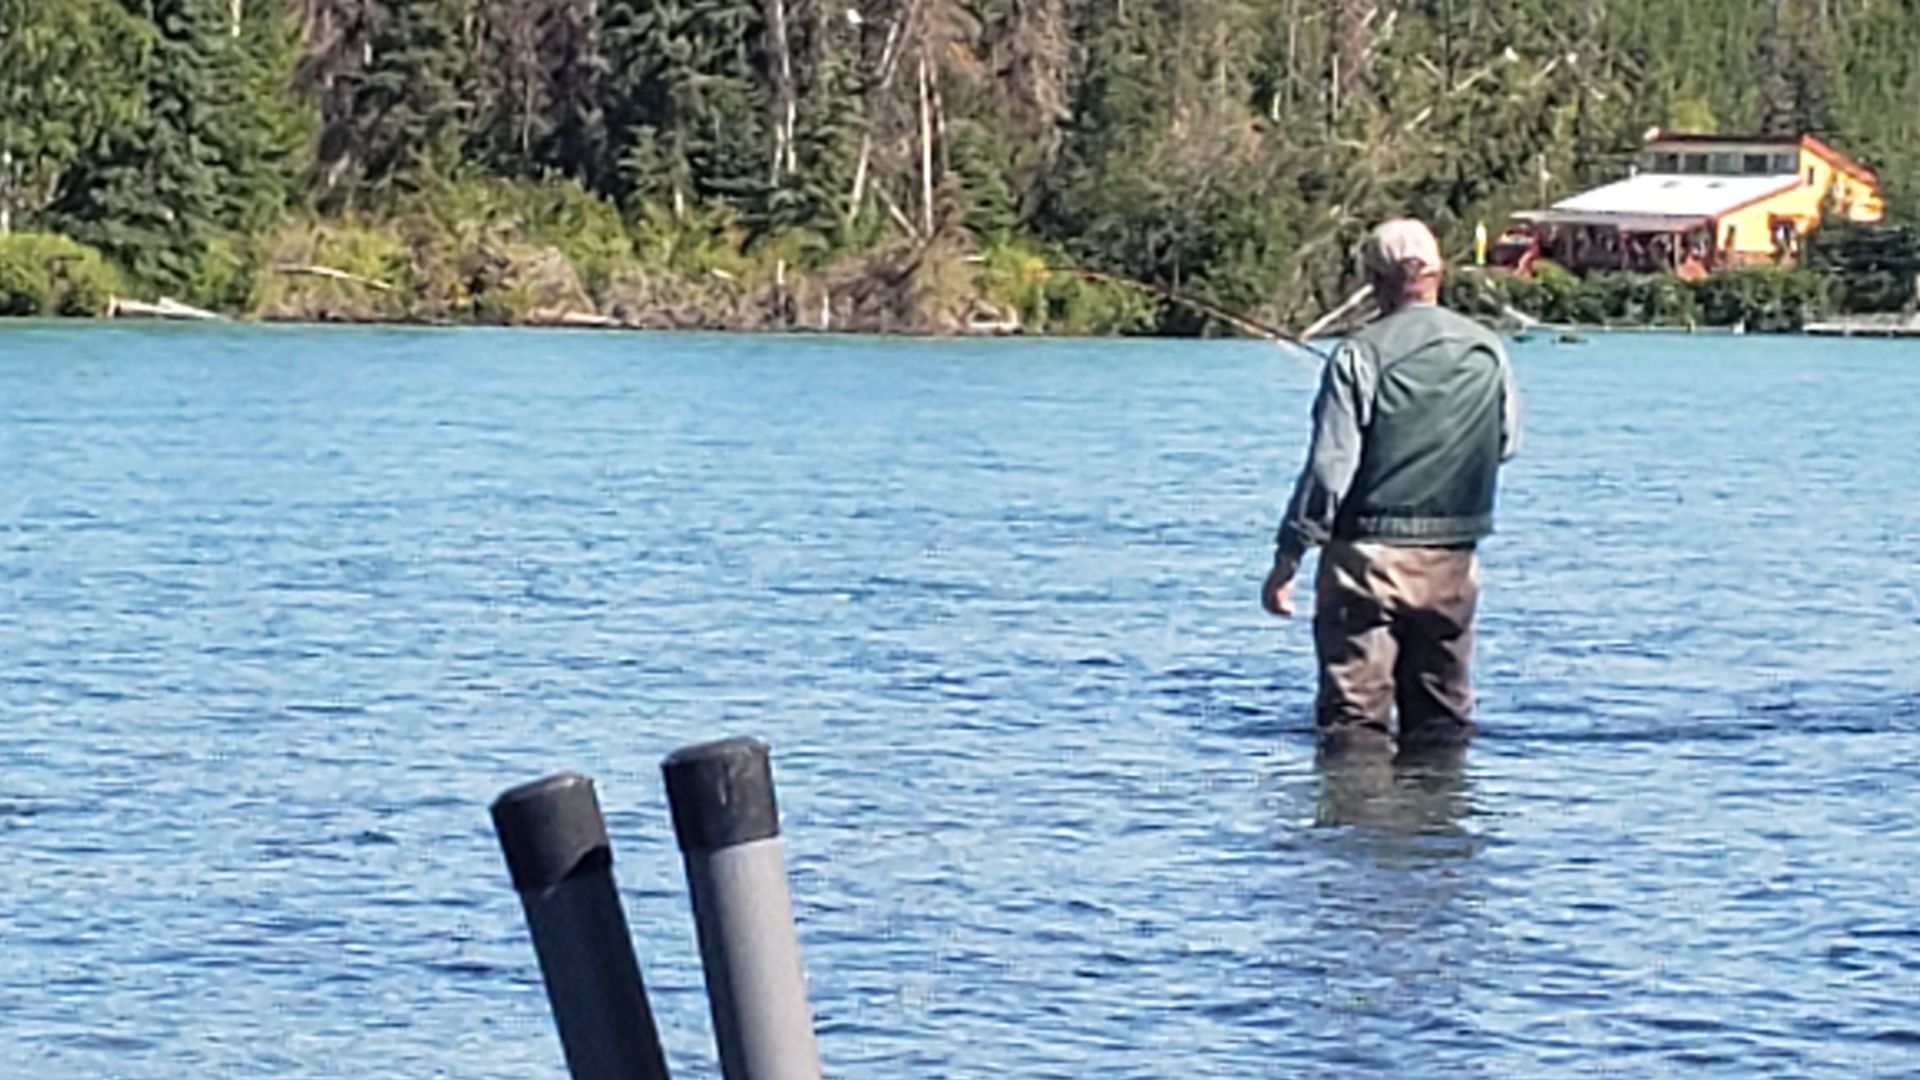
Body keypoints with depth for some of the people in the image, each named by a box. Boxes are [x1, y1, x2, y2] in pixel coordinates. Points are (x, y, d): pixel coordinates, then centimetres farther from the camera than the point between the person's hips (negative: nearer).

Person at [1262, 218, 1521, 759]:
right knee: (1442, 721, 14)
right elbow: (1507, 443, 17)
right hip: (1454, 560, 5)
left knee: (1355, 722, -3)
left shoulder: (1362, 354, -10)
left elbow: (1330, 466, -13)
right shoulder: (1487, 350, 5)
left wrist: (1288, 557, -8)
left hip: (1369, 553, -5)